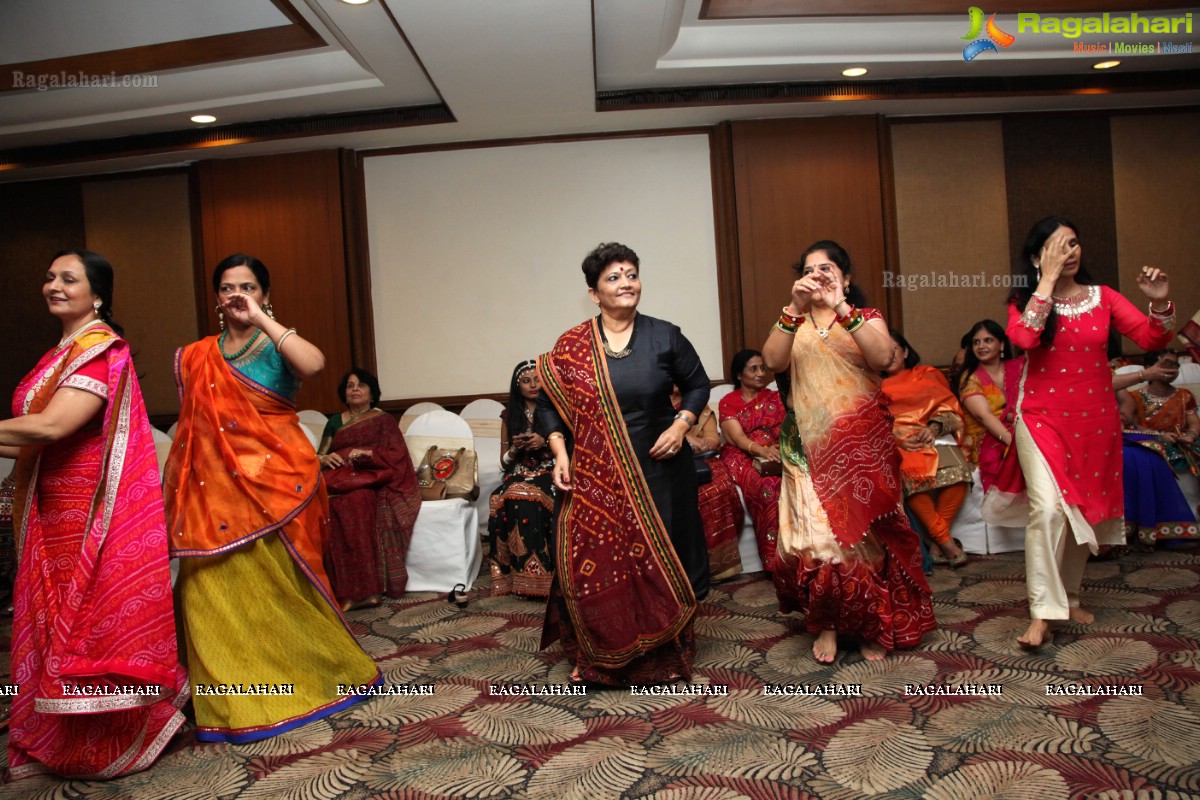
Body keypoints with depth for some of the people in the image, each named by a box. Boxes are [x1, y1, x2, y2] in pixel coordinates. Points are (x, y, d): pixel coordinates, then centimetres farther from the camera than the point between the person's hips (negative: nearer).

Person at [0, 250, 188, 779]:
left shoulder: (99, 347, -13)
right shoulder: (62, 352, 15)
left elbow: (51, 425, -24)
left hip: (97, 514, -9)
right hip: (57, 512, 9)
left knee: (97, 622, 0)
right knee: (60, 622, 15)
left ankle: (112, 745, 17)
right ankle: (62, 742, 30)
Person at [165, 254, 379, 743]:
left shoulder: (277, 346, -3)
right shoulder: (197, 357, 12)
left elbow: (314, 364, -27)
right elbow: (190, 427, 16)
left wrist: (262, 319, -20)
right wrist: (179, 488, 13)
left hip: (274, 482, -4)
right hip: (217, 489, 5)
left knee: (279, 585, 4)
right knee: (216, 590, 6)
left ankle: (313, 672, 25)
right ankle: (233, 700, 23)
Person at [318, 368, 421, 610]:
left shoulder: (383, 420, 13)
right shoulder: (335, 422, 23)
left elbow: (396, 455, 0)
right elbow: (319, 455, 20)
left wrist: (367, 453, -15)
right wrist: (324, 458, -4)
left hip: (370, 479, -3)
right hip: (339, 480, 3)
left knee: (356, 502, -36)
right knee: (327, 505, -31)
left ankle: (360, 588, -36)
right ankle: (360, 589, -31)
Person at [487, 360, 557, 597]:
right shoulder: (509, 416, 13)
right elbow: (505, 462, 15)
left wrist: (546, 443, -11)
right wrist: (515, 448, -7)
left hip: (549, 474, -2)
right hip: (519, 475, 2)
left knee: (527, 497, -35)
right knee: (507, 499, -33)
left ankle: (534, 574, -30)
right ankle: (532, 571, -28)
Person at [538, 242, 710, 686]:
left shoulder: (665, 337, 0)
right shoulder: (571, 346, -1)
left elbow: (698, 384, 9)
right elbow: (549, 404, 4)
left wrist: (682, 424, -7)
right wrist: (560, 453, -8)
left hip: (659, 471, 1)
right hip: (596, 476, 0)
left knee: (659, 559, 9)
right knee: (594, 560, 1)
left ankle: (665, 654, 27)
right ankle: (598, 656, 21)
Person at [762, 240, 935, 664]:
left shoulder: (867, 318, 7)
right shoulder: (794, 323, 12)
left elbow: (883, 357, -15)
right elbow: (772, 361, -9)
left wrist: (841, 307, -22)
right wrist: (795, 308, -20)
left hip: (864, 446, -1)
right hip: (812, 449, 1)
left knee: (867, 533, 3)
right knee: (816, 534, -7)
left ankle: (873, 625, 20)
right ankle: (825, 623, 11)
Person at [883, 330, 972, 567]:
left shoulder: (927, 375, 22)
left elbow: (949, 409, 11)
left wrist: (934, 428, -10)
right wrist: (897, 438, -13)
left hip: (933, 438, 2)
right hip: (896, 444, -1)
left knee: (957, 469, -31)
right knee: (910, 474, -35)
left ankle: (936, 540, -19)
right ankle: (945, 540, -25)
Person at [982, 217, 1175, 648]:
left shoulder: (1103, 297, 4)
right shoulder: (1025, 301, -1)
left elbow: (1152, 339, -4)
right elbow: (1024, 339, -23)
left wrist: (1160, 302, -23)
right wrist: (1048, 279, -18)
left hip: (1094, 419, 3)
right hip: (1042, 418, -3)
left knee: (1084, 511, 12)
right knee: (1048, 509, -18)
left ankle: (1069, 596, 30)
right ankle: (1042, 612, -12)